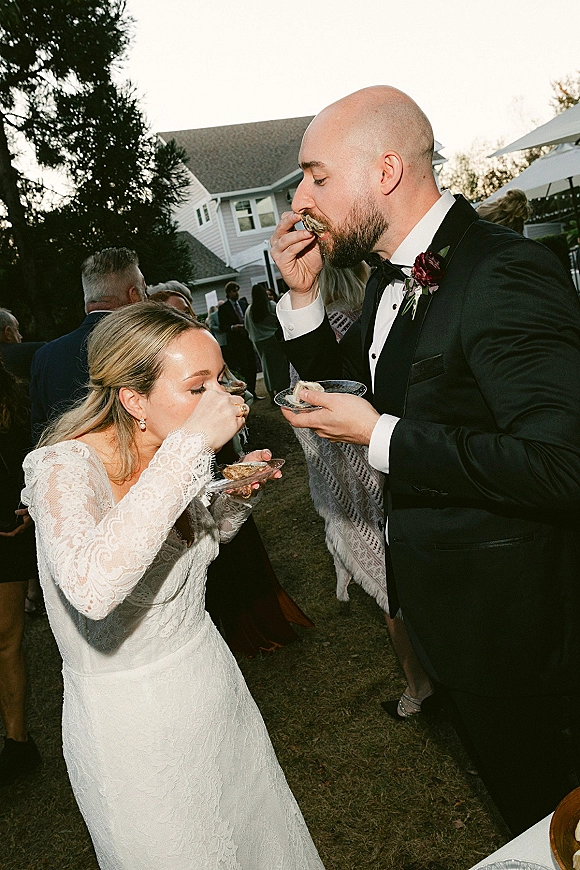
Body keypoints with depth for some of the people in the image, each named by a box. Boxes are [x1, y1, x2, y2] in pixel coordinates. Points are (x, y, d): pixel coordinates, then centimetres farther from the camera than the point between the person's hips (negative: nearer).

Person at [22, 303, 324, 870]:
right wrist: (191, 443, -44)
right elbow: (92, 588, -47)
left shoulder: (178, 456, -6)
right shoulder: (65, 467, -27)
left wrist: (234, 497, -8)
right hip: (129, 721, -6)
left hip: (211, 684, 7)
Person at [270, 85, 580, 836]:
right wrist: (303, 293, -2)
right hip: (436, 594, 8)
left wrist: (380, 436, -25)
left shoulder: (505, 274, -25)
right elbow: (333, 376, 15)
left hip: (508, 604, -8)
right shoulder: (391, 276, 3)